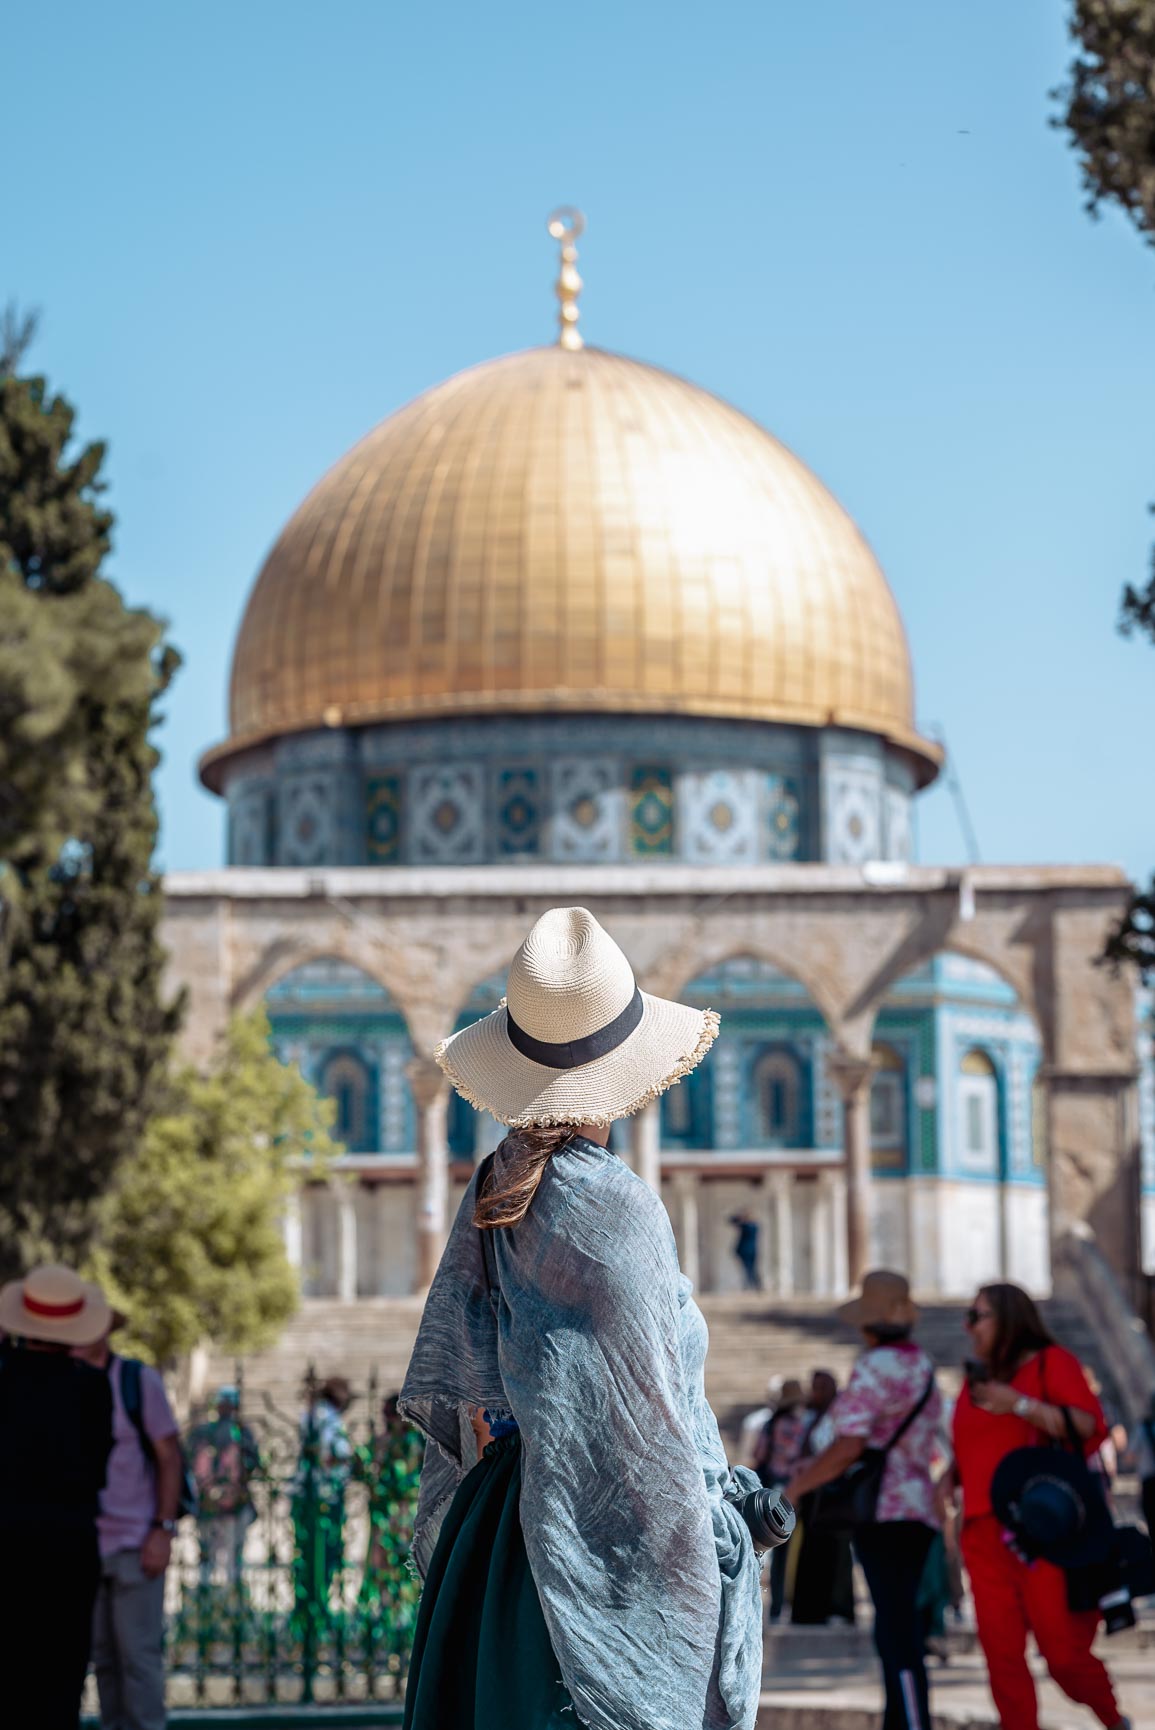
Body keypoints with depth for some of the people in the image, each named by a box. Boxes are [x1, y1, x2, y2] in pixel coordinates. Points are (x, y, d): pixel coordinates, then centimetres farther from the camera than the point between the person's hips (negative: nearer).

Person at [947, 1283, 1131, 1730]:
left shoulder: (1051, 1362, 1)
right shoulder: (975, 1380, 19)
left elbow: (1091, 1428, -12)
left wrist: (1019, 1404, -16)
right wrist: (949, 1480, 12)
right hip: (985, 1534, 6)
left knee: (1064, 1652, -6)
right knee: (1002, 1655, -3)